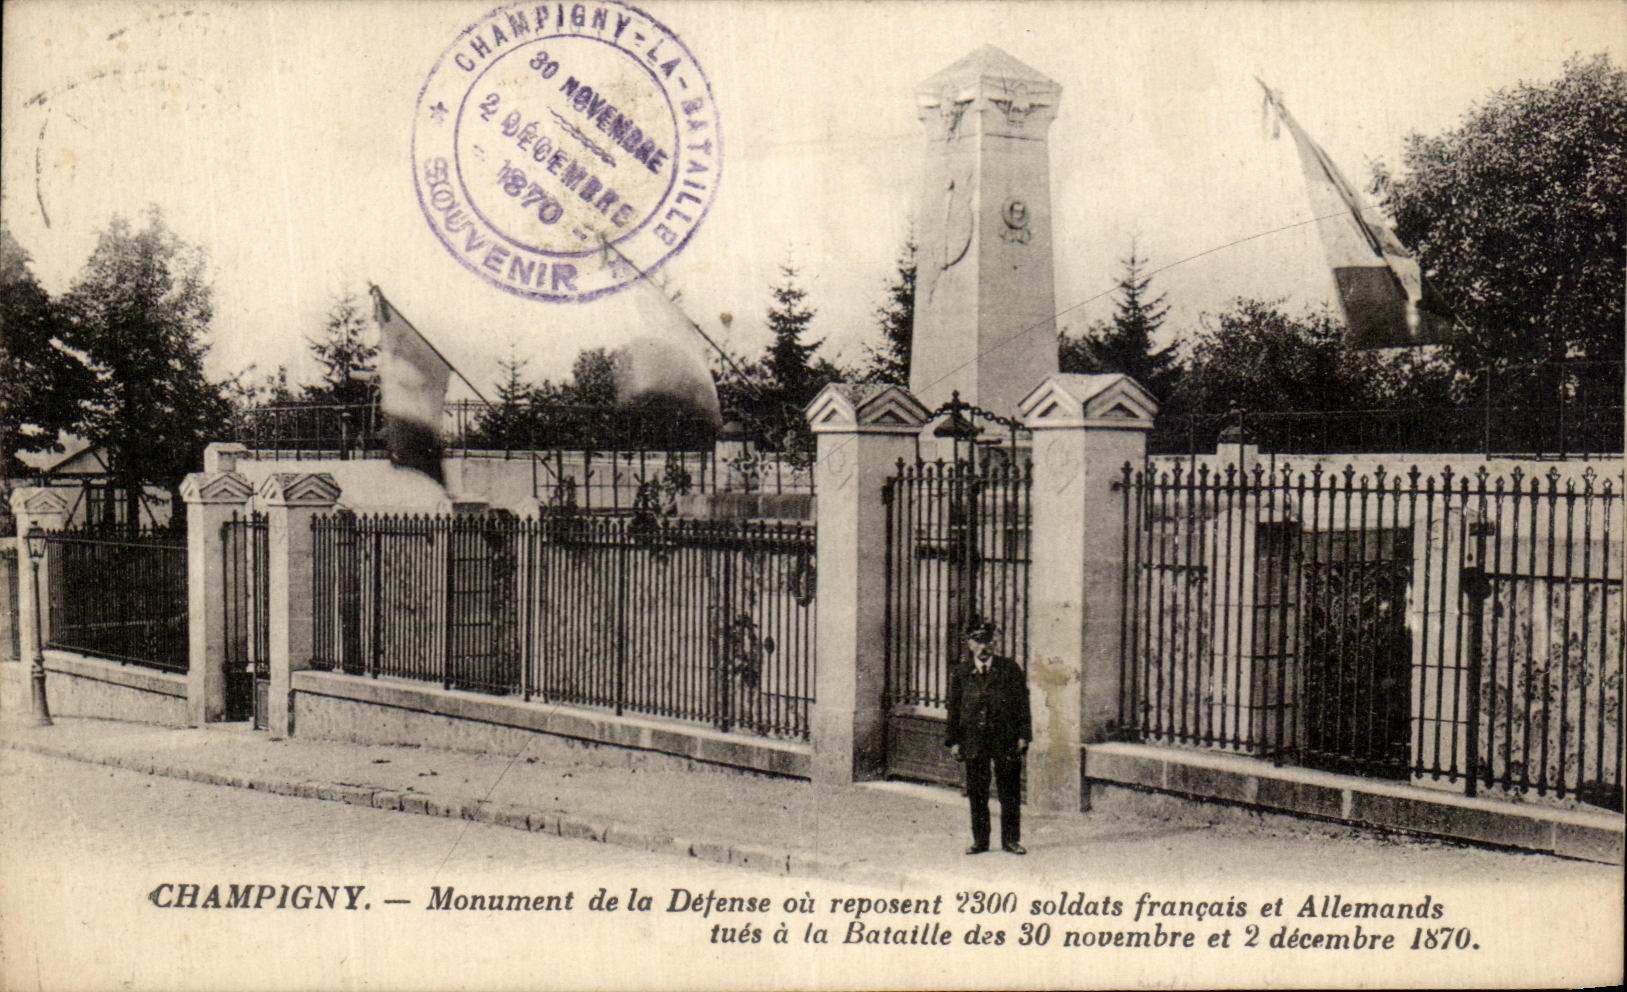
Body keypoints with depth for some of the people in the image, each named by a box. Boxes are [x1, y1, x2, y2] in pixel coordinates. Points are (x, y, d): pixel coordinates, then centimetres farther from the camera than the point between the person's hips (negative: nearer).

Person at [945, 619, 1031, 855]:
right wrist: (954, 740, 4)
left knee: (1010, 792, 2)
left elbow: (1022, 703, 3)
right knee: (977, 793, 6)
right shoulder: (960, 673, 8)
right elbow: (954, 708, 9)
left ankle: (1011, 840, 13)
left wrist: (1023, 736, -4)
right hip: (973, 738, 1)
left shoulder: (1010, 668, 3)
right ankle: (980, 840, 17)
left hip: (1005, 738, -1)